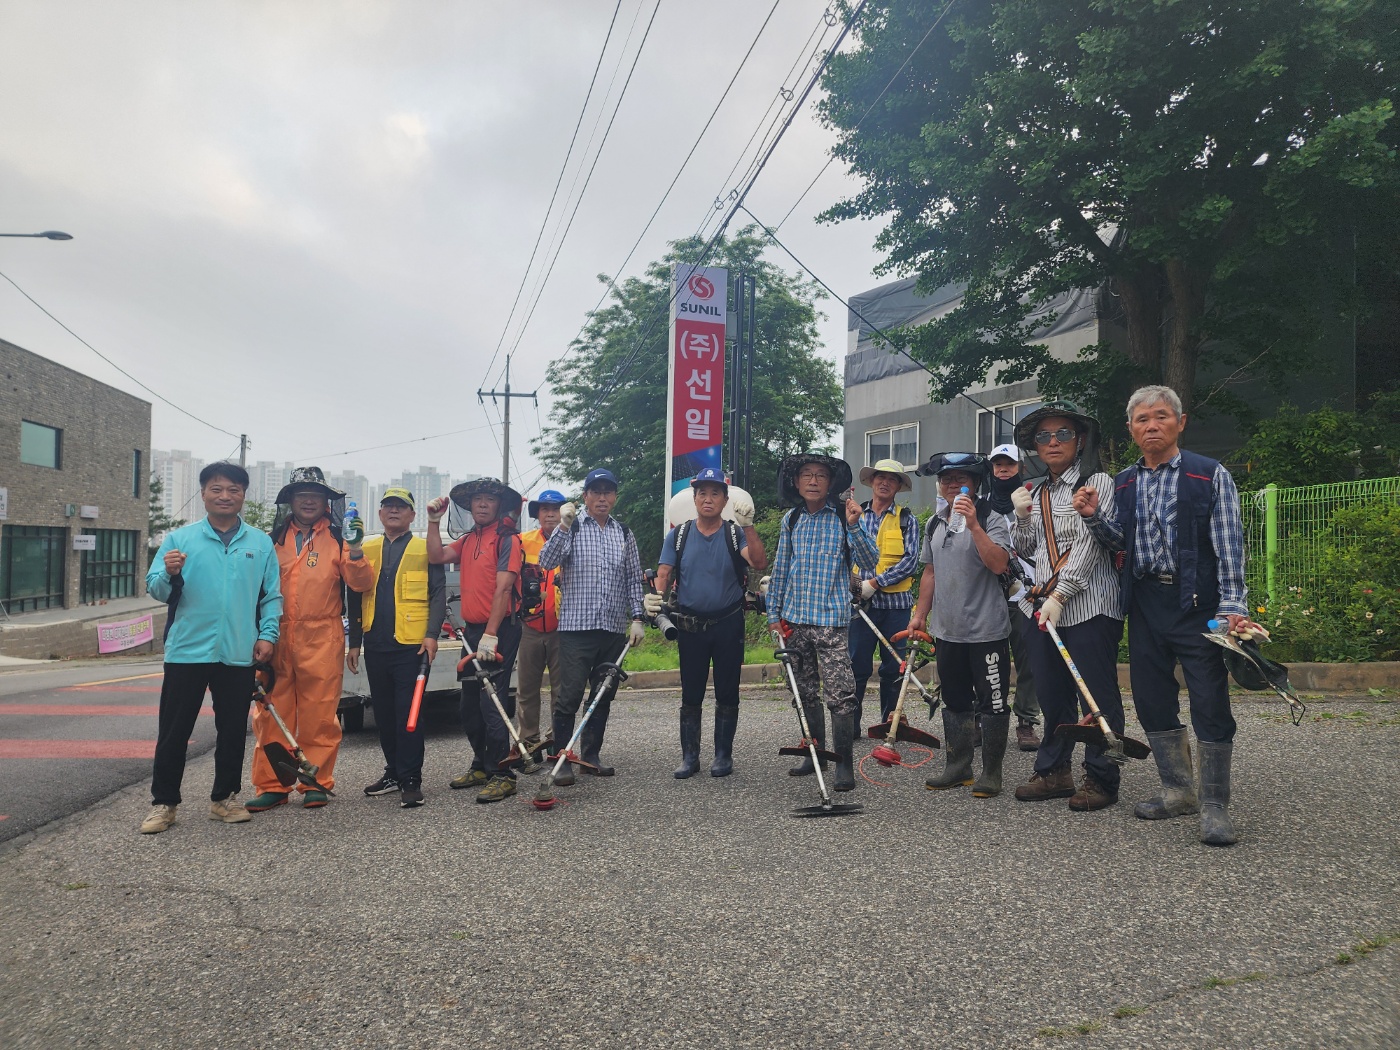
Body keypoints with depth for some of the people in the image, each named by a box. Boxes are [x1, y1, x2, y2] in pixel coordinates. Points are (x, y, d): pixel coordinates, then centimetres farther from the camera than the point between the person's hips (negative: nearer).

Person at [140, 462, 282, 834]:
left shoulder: (260, 543, 7)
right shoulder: (180, 538, 4)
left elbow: (272, 595, 8)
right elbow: (156, 590, 2)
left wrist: (267, 634, -3)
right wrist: (170, 574, -19)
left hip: (239, 654, 1)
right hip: (187, 650, -1)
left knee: (233, 730, 10)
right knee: (174, 731, 4)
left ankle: (224, 798, 23)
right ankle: (163, 803, 15)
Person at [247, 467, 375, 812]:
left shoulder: (337, 538, 6)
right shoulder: (274, 538, 14)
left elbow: (361, 584, -2)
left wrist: (354, 550, -17)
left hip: (321, 640, -2)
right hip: (275, 637, 3)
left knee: (319, 715, 0)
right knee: (271, 713, 3)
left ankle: (316, 783, 10)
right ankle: (272, 785, 11)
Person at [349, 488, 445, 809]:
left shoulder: (426, 549, 3)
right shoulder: (366, 550, 14)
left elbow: (438, 594, -2)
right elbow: (355, 598, 15)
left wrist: (432, 634, -14)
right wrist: (354, 642, 10)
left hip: (411, 644, -5)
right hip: (375, 646, 5)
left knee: (408, 712, -6)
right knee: (383, 712, 11)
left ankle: (410, 780, -2)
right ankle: (394, 771, 23)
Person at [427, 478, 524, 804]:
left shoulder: (507, 539, -9)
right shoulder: (468, 540, 16)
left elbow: (503, 588, -16)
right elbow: (437, 557, 6)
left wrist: (491, 635, -22)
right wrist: (434, 521, 1)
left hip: (499, 630, -8)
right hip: (472, 630, 8)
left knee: (492, 703, -10)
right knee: (470, 705, 14)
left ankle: (502, 775, -3)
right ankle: (482, 766, 28)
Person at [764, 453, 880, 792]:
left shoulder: (845, 516, -4)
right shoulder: (791, 520, 9)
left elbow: (869, 563, -9)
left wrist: (854, 526, -22)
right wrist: (774, 612, 13)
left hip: (831, 618, -5)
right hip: (794, 619, 5)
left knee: (840, 693, -8)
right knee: (805, 691, 13)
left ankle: (844, 763, 2)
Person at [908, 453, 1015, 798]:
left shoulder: (991, 520, -8)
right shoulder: (934, 524, 12)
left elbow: (998, 564, -24)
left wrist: (973, 524, -27)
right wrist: (920, 613, 16)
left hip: (986, 630, -6)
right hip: (947, 629, 7)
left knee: (992, 702, 1)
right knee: (954, 701, 15)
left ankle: (991, 773, 12)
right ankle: (957, 767, 26)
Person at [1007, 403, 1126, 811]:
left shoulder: (1097, 483, -3)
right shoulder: (1038, 493, 17)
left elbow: (1088, 545, -12)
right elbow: (1026, 551, 20)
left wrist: (1059, 596, -16)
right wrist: (1022, 516, 3)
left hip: (1088, 606, -6)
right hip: (1043, 607, 7)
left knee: (1097, 695, -1)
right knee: (1052, 693, 11)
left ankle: (1100, 779, 8)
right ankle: (1054, 771, 21)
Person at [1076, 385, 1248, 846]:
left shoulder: (1211, 475, -2)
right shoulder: (1124, 483, 12)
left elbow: (1229, 545, -7)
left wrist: (1232, 607, -16)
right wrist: (1094, 517, -4)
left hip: (1196, 602, -5)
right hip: (1145, 604, 5)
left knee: (1210, 704, -4)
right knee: (1153, 702, 11)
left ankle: (1214, 806, 6)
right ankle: (1178, 791, 25)